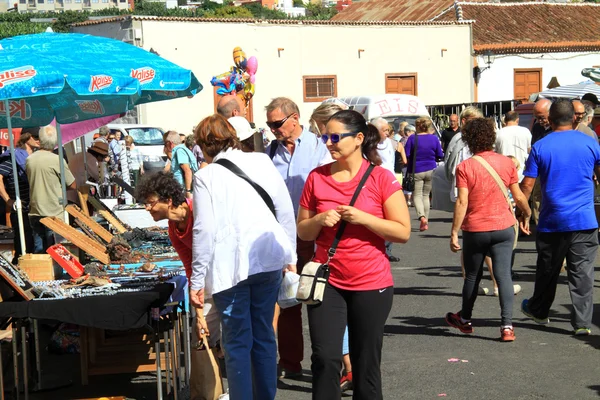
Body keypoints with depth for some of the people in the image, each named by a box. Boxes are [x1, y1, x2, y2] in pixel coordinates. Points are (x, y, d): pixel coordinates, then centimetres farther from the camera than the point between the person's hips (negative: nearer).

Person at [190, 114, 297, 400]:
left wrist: (197, 280, -5)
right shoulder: (262, 162, 5)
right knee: (264, 335, 15)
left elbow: (204, 231, -11)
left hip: (230, 267, -4)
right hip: (268, 261, 4)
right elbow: (286, 212, 5)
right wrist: (290, 257, 14)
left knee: (238, 342, 4)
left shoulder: (206, 177, -6)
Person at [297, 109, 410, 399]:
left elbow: (403, 232, -8)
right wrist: (320, 220, -11)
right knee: (325, 359, -6)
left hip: (371, 284, -2)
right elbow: (303, 231, 10)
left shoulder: (381, 178, -6)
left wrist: (362, 218, -18)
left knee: (366, 364, 8)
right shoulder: (317, 177, 3)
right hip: (327, 282, 2)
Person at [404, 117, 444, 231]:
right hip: (430, 170, 3)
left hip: (416, 170, -3)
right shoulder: (434, 138, -2)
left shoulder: (412, 138, -9)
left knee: (417, 195, 2)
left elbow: (406, 156, -9)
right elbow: (440, 156, 3)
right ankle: (426, 221, 15)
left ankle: (422, 216, -22)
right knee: (426, 195, 14)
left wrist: (408, 165, 12)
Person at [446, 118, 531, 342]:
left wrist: (454, 233, -11)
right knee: (503, 275, 0)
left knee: (472, 276, 14)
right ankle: (507, 326, -8)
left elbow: (462, 202, -15)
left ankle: (464, 320, 32)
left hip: (475, 230, -1)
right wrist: (526, 215, 22)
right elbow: (518, 196, 4)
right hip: (503, 227, 1)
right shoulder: (506, 163, -2)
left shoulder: (465, 167, -10)